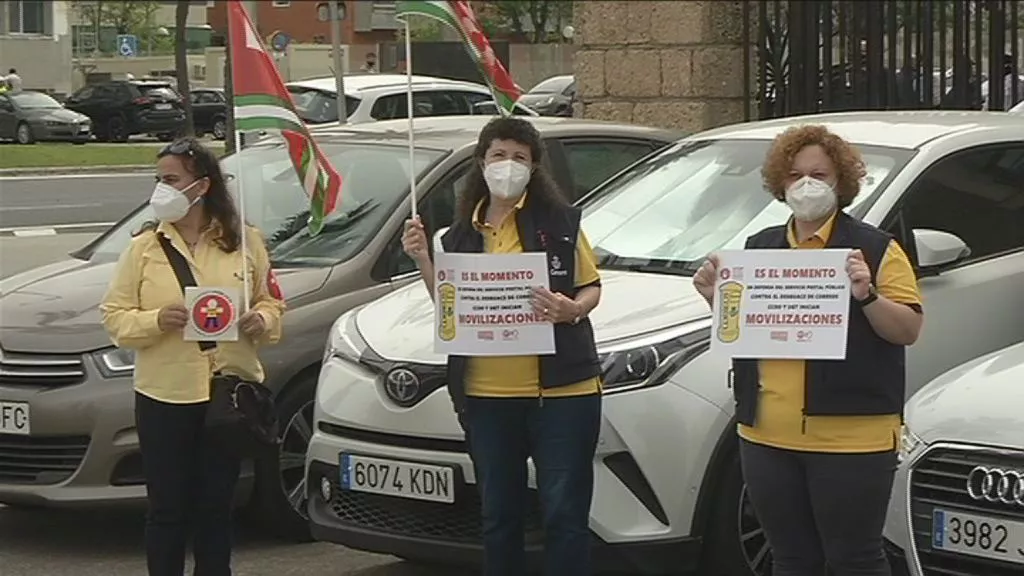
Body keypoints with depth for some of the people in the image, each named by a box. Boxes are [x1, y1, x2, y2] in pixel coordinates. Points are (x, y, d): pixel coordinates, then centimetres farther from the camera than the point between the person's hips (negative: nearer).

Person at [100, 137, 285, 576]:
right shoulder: (145, 247, 2)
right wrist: (157, 321, -18)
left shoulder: (245, 242, 5)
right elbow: (115, 317, 0)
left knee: (216, 508, 10)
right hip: (164, 396, -1)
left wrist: (261, 321, -11)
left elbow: (272, 304, 11)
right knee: (168, 510, 3)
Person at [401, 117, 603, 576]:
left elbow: (591, 287, 3)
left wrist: (572, 309, -18)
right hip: (488, 395, 4)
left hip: (561, 389, -4)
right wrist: (423, 260, 0)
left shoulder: (559, 220, 1)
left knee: (564, 515, -2)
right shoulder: (463, 234, 13)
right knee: (499, 517, 11)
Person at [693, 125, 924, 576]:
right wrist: (716, 299, 4)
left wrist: (867, 296, -20)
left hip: (851, 439, -5)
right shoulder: (759, 248, 16)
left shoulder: (874, 248, -1)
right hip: (768, 438, 5)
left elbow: (909, 329, -5)